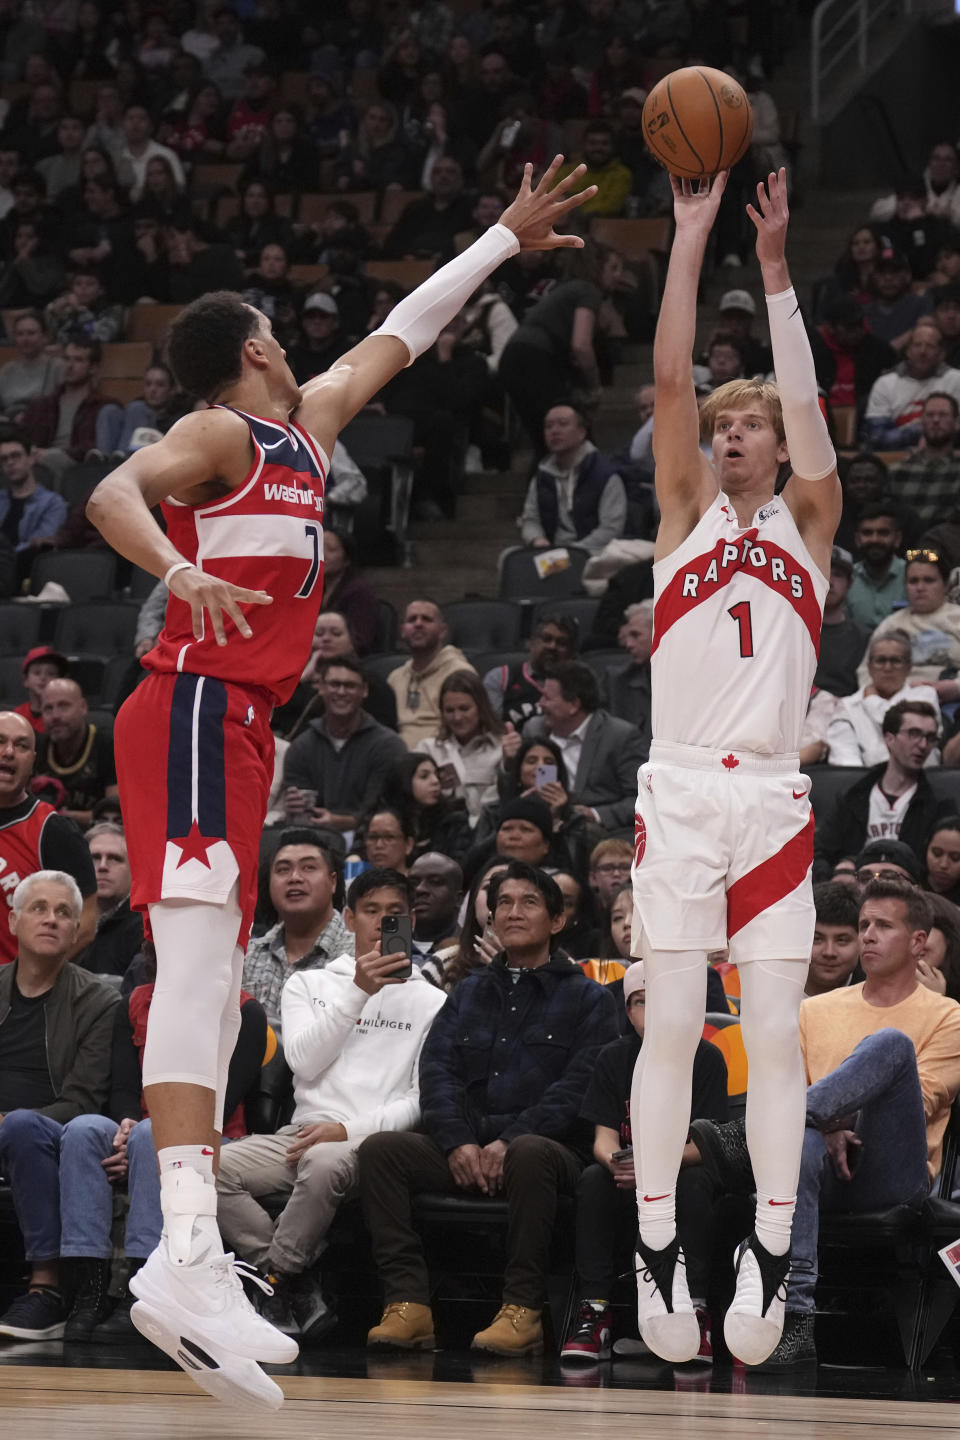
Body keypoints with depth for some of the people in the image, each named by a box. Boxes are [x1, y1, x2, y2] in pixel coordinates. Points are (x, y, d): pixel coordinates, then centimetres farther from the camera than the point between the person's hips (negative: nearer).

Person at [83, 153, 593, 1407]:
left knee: (215, 990, 6)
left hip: (237, 726, 10)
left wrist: (506, 241, 40)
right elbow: (112, 492, -20)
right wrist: (183, 572, -39)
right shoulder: (222, 434, -3)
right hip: (197, 710, -10)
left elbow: (390, 344, 35)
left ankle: (194, 1269, 5)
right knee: (199, 964, -22)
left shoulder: (304, 427, 22)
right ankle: (187, 1256, -36)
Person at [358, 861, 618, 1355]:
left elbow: (577, 1089, -4)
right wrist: (457, 1143, -10)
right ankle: (408, 1304, -30)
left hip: (548, 1146, -4)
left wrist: (511, 1141, -18)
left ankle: (522, 1309, -34)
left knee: (528, 1154, -40)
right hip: (463, 1152, 4)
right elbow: (436, 1072, 10)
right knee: (379, 1149, -22)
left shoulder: (586, 998, 11)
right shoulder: (468, 994, 24)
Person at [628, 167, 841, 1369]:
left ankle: (769, 1256, 1)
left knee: (775, 1034, -2)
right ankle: (656, 1248, -1)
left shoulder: (807, 524, 12)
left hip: (775, 798, 1)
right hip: (680, 793, 0)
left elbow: (805, 408, -5)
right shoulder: (685, 515, 12)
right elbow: (670, 382, 1)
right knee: (670, 1025, -4)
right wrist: (692, 236, -5)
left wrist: (775, 268, -11)